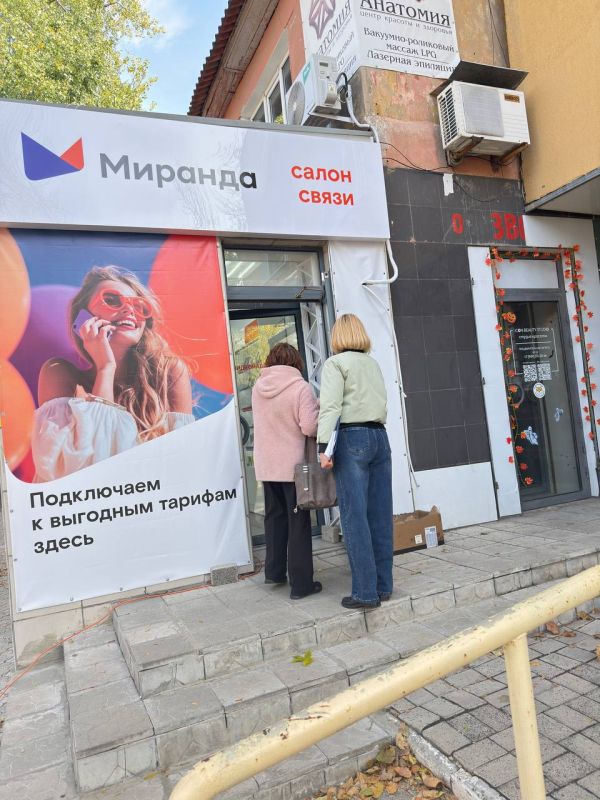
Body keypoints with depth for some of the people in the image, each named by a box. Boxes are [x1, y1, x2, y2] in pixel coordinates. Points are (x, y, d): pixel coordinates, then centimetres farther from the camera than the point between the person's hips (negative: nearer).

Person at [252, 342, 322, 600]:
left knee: (274, 516, 20)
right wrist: (318, 410, 1)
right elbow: (310, 428, -20)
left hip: (266, 465, 5)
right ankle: (301, 583, 9)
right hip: (293, 464, -5)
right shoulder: (300, 387, -14)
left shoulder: (258, 387, 3)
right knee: (298, 522, 4)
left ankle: (274, 571, 28)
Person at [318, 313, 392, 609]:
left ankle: (365, 592, 0)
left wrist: (323, 447, -17)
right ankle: (384, 586, 16)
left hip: (352, 438, -6)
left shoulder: (335, 363, -2)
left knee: (355, 518, -3)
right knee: (381, 516, 8)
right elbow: (382, 402, 14)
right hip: (380, 436, 6)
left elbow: (330, 406, -13)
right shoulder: (373, 363, 17)